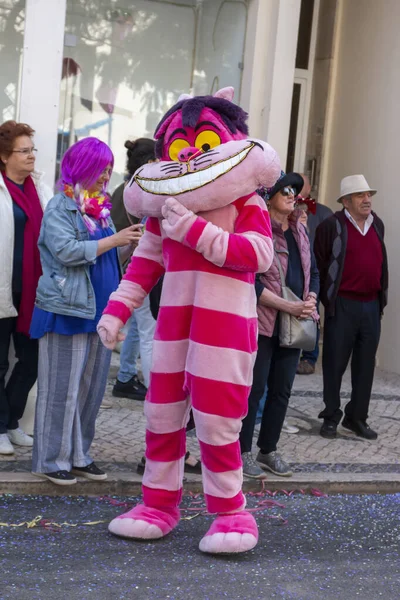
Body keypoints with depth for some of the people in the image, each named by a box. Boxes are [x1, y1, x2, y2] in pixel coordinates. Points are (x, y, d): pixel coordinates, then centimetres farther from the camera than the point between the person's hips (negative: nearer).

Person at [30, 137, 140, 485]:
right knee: (62, 388, -1)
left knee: (92, 387, 11)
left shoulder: (100, 206, 14)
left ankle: (78, 454, 21)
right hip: (67, 310, -7)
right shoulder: (60, 207, -7)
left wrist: (130, 245, -1)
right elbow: (67, 251, -21)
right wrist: (113, 240, -17)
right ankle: (51, 459, 9)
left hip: (99, 310, 7)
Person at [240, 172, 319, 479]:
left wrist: (310, 301, -2)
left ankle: (269, 450, 23)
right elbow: (250, 281, -16)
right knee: (254, 389, -1)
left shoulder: (301, 231, 12)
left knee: (282, 390, 11)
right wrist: (288, 306, -18)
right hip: (262, 322, -7)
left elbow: (313, 272, 18)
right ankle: (243, 451, 11)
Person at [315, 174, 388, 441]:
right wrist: (327, 298, -4)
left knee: (365, 366, 9)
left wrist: (382, 297, 15)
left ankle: (357, 418, 20)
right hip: (342, 306, -5)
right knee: (335, 364, 3)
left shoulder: (378, 224, 11)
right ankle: (331, 417, 15)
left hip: (372, 305, 5)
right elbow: (320, 264, -5)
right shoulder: (332, 226, -7)